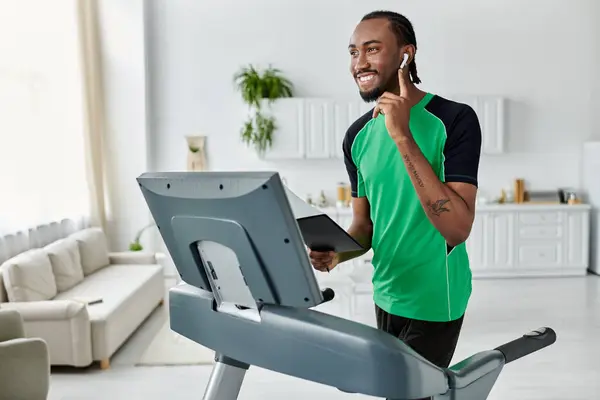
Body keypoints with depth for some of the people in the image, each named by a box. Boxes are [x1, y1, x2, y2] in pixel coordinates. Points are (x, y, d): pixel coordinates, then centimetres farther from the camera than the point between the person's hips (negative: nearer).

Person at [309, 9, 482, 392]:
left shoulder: (455, 119, -17)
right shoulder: (358, 135, 1)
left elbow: (458, 227, -26)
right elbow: (364, 224, 9)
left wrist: (403, 137, -29)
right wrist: (336, 252, -14)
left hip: (434, 299, -6)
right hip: (386, 294, 6)